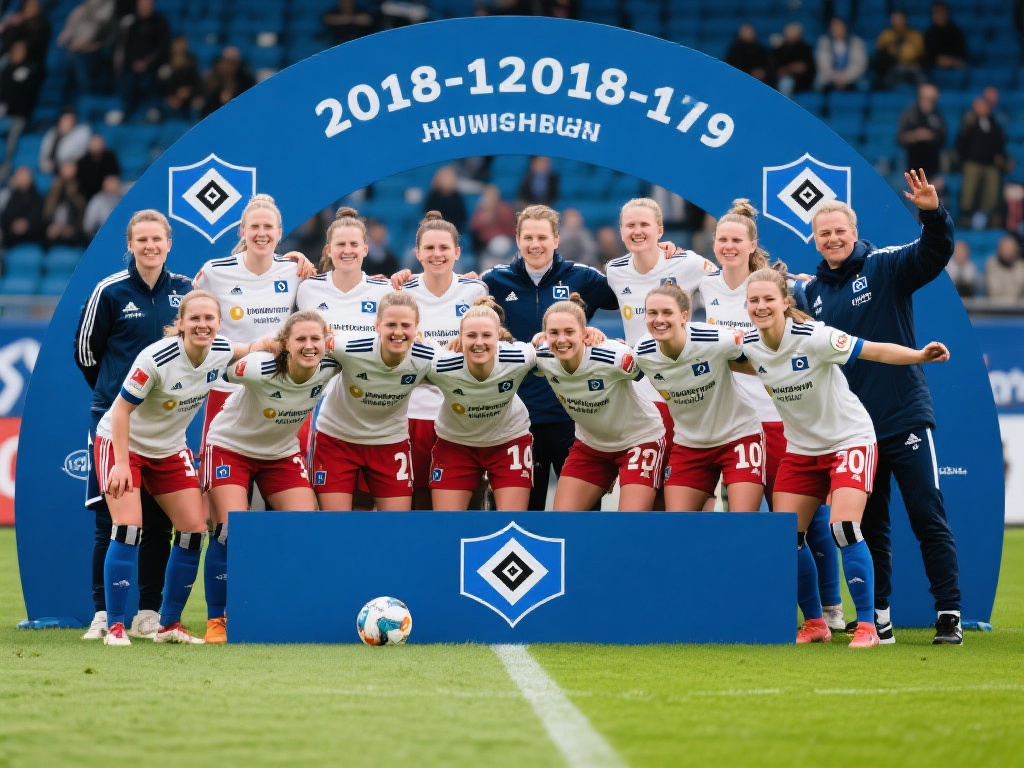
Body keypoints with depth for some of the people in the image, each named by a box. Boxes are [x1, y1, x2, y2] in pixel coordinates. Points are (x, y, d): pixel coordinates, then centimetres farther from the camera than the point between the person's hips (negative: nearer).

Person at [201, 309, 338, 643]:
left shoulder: (329, 368, -21)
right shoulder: (259, 368, -34)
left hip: (282, 453, 4)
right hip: (231, 447, -4)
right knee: (230, 531, -16)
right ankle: (216, 621, -3)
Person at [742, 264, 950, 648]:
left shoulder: (813, 337, -24)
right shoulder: (748, 346, -8)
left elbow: (876, 351, -27)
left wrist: (920, 355, -40)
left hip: (850, 440, -6)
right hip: (801, 448, 6)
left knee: (844, 527, -21)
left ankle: (867, 626, -11)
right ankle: (814, 623, 16)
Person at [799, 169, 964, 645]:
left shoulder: (884, 268, -3)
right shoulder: (811, 292, 10)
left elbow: (935, 253, -20)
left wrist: (933, 213, -36)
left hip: (905, 420, -4)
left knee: (929, 521, -3)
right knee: (869, 529, 10)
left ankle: (949, 615, 0)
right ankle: (878, 619, 17)